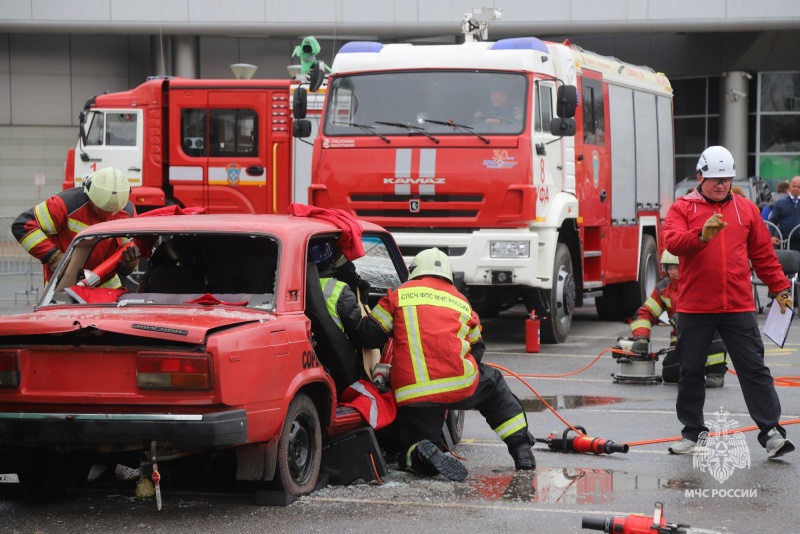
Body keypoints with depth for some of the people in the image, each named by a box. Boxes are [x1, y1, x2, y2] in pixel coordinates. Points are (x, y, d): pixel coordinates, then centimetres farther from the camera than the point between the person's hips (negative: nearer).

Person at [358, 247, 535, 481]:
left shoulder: (399, 295, 10)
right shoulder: (461, 302, 18)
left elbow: (369, 335, 6)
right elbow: (476, 350, 23)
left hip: (413, 394, -1)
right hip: (460, 384, 2)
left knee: (411, 450, 13)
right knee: (493, 384, 33)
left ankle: (422, 455, -24)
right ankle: (521, 449, 23)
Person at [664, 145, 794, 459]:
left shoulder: (746, 210, 9)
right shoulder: (682, 209, 2)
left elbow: (763, 254, 14)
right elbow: (673, 242, -15)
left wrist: (779, 288, 12)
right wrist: (702, 236, -32)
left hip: (738, 307, 1)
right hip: (694, 308, 0)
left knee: (754, 369, -2)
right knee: (690, 372, 8)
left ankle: (771, 432, -2)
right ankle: (693, 433, 21)